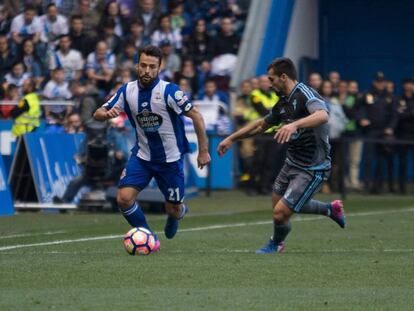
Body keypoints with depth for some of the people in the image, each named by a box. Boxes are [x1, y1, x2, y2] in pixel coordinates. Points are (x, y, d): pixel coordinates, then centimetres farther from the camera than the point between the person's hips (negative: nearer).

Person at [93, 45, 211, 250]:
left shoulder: (169, 91, -20)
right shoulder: (127, 91, -7)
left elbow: (196, 116, -14)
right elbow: (98, 114, -2)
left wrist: (203, 151, -15)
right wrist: (107, 114, -27)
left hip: (170, 159, -3)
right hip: (142, 156, 3)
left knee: (173, 210, 7)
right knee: (124, 198, -17)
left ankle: (180, 212, 49)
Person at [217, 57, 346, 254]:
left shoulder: (305, 94, -22)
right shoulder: (283, 103, 7)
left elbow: (323, 116, -43)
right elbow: (262, 124, 23)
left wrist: (295, 124, -57)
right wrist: (231, 138, 24)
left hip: (312, 169, -10)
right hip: (292, 162, 10)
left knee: (281, 212, -9)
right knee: (278, 203, 23)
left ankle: (276, 244, 25)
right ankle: (331, 209, 38)